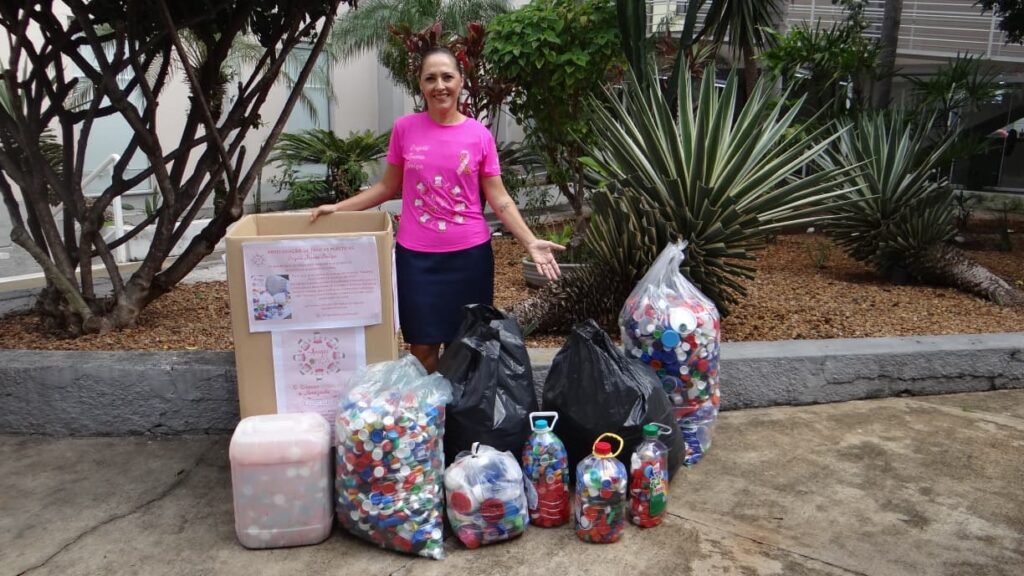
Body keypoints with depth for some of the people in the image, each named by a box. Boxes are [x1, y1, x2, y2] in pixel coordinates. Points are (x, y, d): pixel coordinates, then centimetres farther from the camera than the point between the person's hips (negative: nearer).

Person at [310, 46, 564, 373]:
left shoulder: (480, 135, -2)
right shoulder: (404, 129, 0)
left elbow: (497, 197, 0)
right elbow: (389, 186, 10)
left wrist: (530, 243, -11)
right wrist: (338, 208, 5)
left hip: (469, 253, 0)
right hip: (416, 254, 0)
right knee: (422, 346, 6)